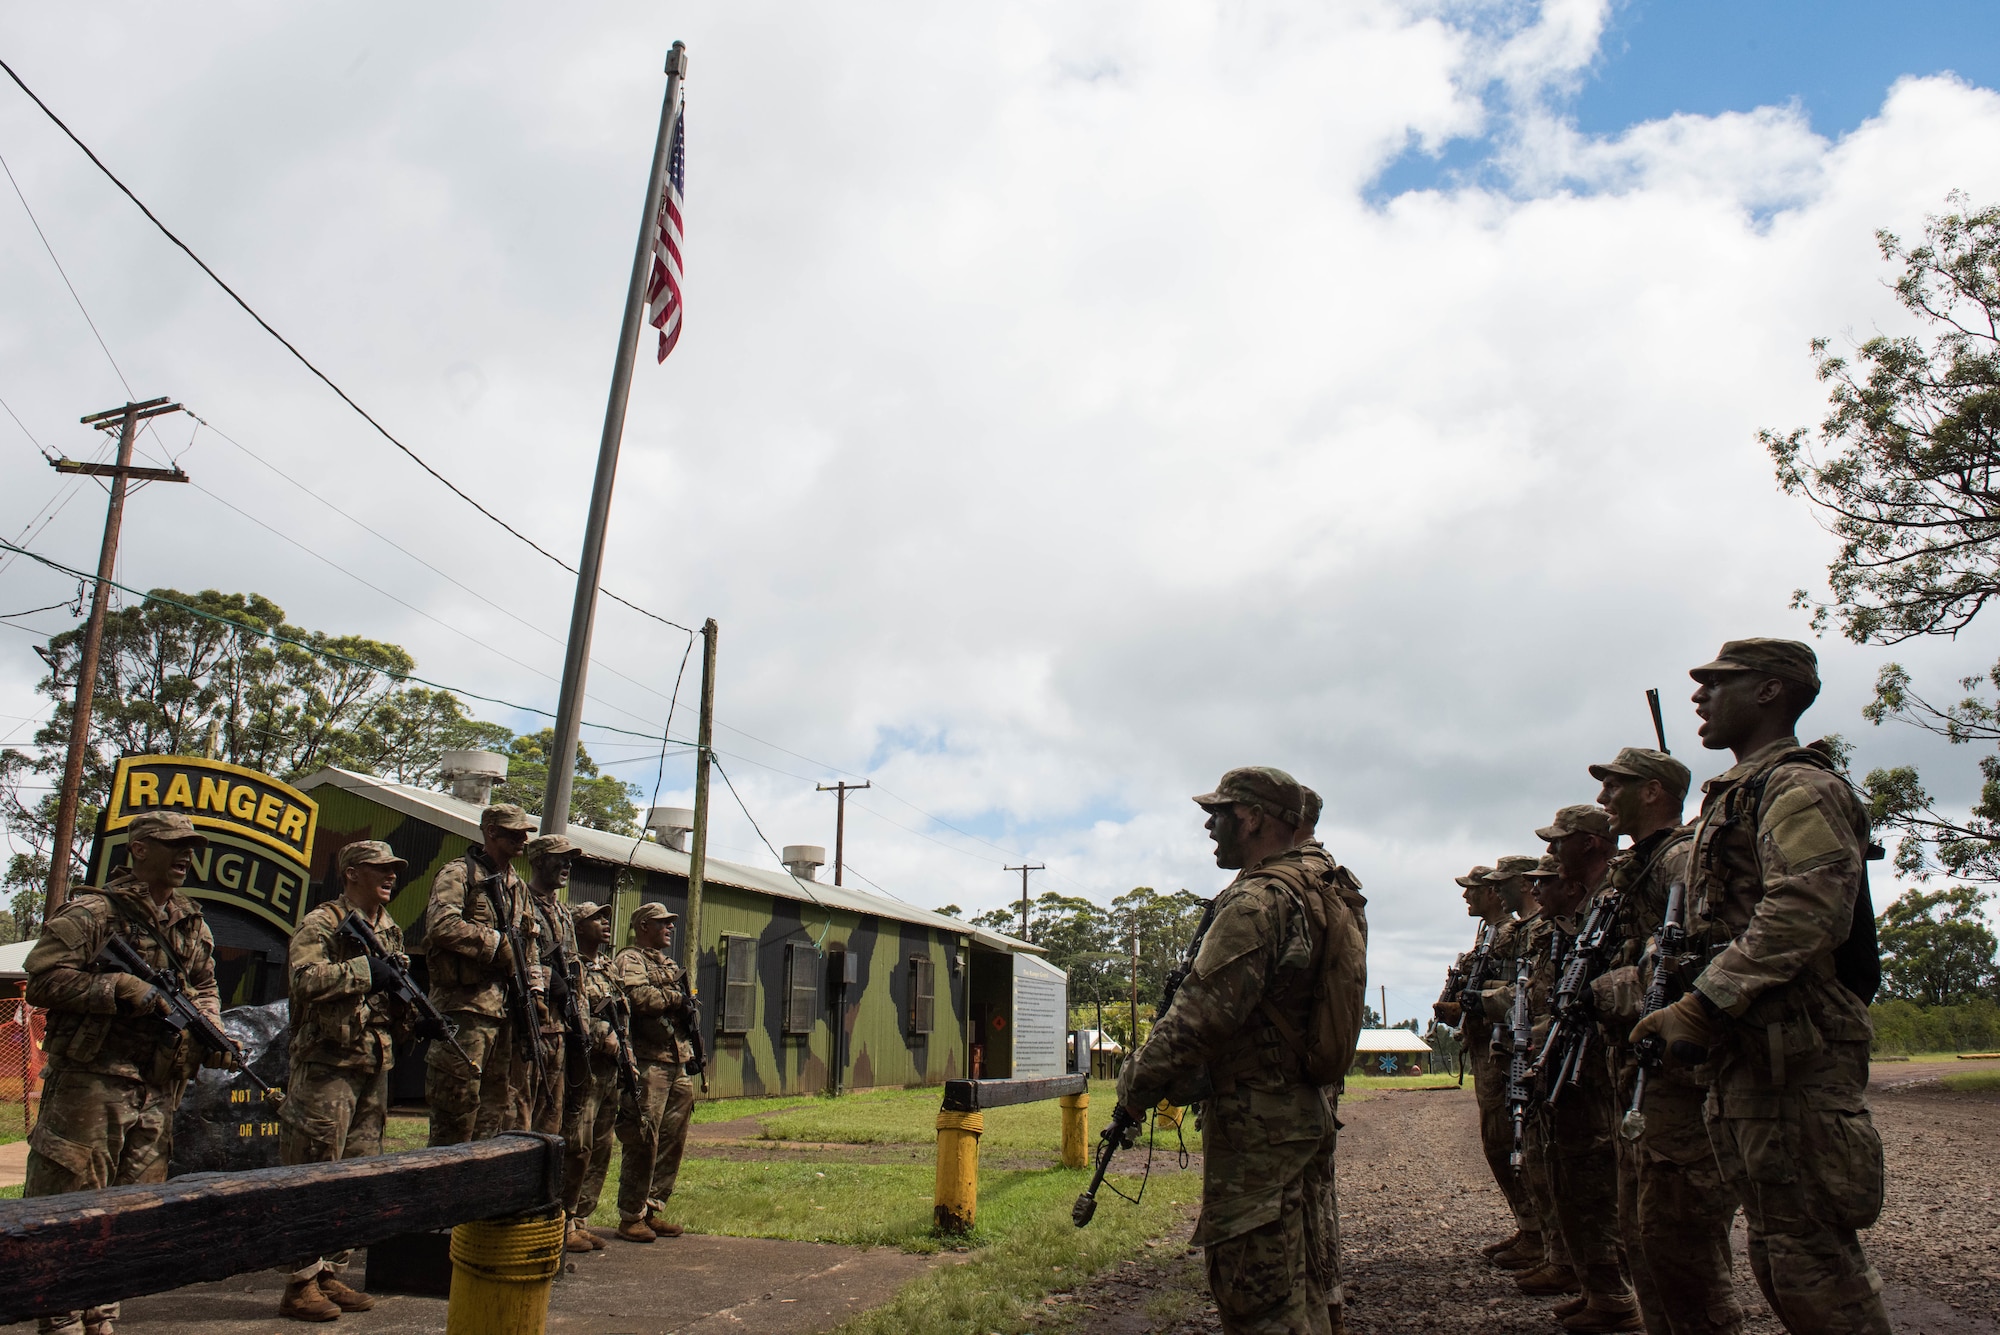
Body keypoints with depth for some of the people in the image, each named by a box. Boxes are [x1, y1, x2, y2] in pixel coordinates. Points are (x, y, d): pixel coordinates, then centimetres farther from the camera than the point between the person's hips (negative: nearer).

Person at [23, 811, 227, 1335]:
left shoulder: (193, 924, 15)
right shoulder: (92, 911, -7)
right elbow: (43, 978, -14)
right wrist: (121, 989, -21)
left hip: (158, 1090, 7)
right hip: (91, 1081, -7)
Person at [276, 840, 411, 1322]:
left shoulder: (391, 932, 16)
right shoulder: (323, 923, -8)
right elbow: (305, 978, -24)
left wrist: (406, 1013, 3)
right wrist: (364, 970, -21)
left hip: (373, 1067, 8)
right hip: (327, 1066, -8)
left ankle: (330, 1275, 22)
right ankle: (301, 1285, 6)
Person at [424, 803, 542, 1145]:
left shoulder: (518, 887, 19)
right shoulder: (458, 874, -5)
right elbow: (442, 925, -23)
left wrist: (530, 995, 12)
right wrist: (496, 943, -14)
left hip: (507, 1011, 8)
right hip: (466, 1006, -8)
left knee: (497, 1115, 11)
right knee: (456, 1112, -4)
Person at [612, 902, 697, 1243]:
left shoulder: (670, 965, 24)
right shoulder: (630, 959, -4)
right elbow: (638, 996, -22)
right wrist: (675, 997, -8)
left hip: (677, 1065, 9)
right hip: (648, 1064, -9)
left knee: (673, 1141, 10)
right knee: (644, 1142, -7)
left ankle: (653, 1209, 19)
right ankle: (631, 1217, 3)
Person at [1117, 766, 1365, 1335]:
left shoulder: (1257, 901, -18)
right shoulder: (1324, 891, 12)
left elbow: (1202, 1014, -22)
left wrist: (1136, 1083, -9)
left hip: (1255, 1122, -10)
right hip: (1311, 1111, 10)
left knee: (1255, 1289, -3)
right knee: (1303, 1280, 17)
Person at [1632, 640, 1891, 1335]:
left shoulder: (1800, 785, -10)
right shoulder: (1733, 794, 20)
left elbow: (1803, 913, -24)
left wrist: (1701, 1004, -25)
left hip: (1793, 1051, -10)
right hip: (1746, 1051, 10)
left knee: (1810, 1258, -6)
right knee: (1776, 1252, 15)